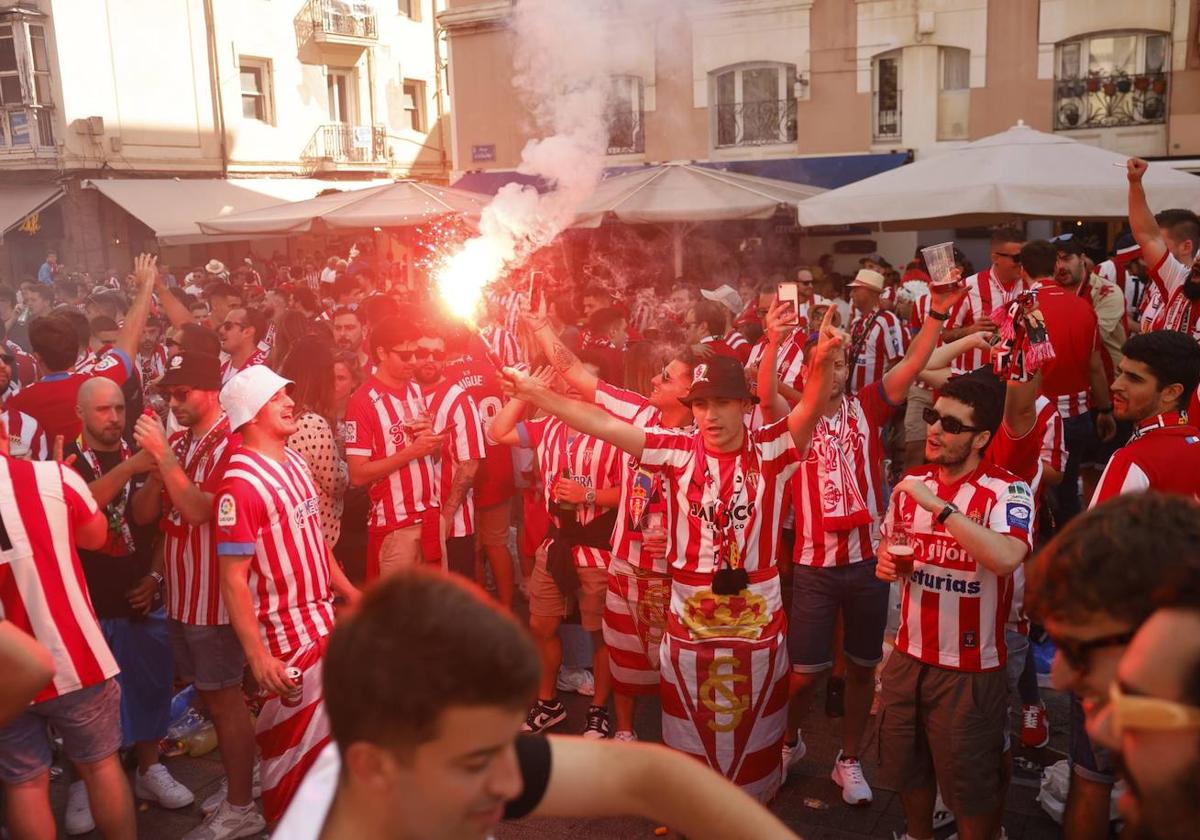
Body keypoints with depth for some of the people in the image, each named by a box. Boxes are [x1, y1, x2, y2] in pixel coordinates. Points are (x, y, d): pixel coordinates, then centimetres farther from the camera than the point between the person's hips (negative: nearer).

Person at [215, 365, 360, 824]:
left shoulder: (293, 461, 5)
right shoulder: (241, 483, -21)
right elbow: (233, 579, -21)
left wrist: (348, 590, 18)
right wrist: (258, 655, -24)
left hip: (322, 619, 8)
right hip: (287, 632, -8)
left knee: (323, 731, 21)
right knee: (295, 742, 4)